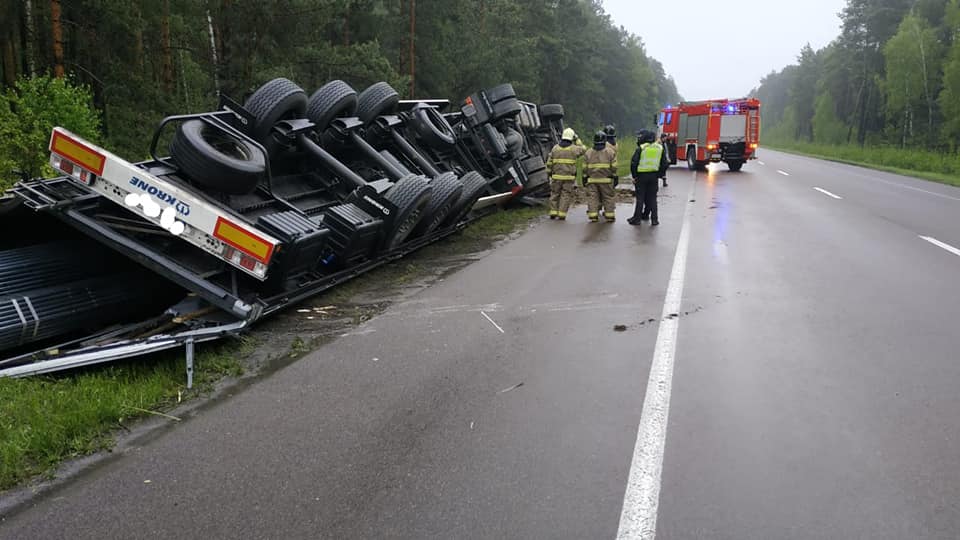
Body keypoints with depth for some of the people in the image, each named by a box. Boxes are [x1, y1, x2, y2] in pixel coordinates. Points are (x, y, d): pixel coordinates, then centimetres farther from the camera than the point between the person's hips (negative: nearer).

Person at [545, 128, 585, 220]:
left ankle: (553, 213, 10)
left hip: (556, 176, 2)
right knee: (566, 195, 3)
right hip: (569, 177, -2)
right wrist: (577, 140, 22)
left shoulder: (555, 148, 3)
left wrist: (548, 173, 13)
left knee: (555, 194, 13)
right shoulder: (574, 148, -3)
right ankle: (562, 214, -2)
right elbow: (583, 150, 18)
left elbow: (549, 163, 4)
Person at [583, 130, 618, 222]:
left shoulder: (588, 152, 4)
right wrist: (615, 177, 6)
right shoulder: (610, 152, -1)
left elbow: (585, 168, 6)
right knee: (608, 197, 6)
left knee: (592, 197, 4)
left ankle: (593, 216, 1)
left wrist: (585, 178, 12)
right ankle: (610, 216, 8)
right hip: (606, 179, -1)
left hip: (592, 180, 1)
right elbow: (614, 167, -1)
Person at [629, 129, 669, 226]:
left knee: (640, 198, 3)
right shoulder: (660, 148, 6)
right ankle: (654, 219, 11)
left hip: (642, 175, -3)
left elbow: (634, 163, -10)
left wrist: (634, 176, -2)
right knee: (652, 198, 11)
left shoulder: (641, 148, -7)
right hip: (654, 176, 3)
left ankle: (637, 218, 5)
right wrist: (659, 175, 12)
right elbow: (665, 164, 6)